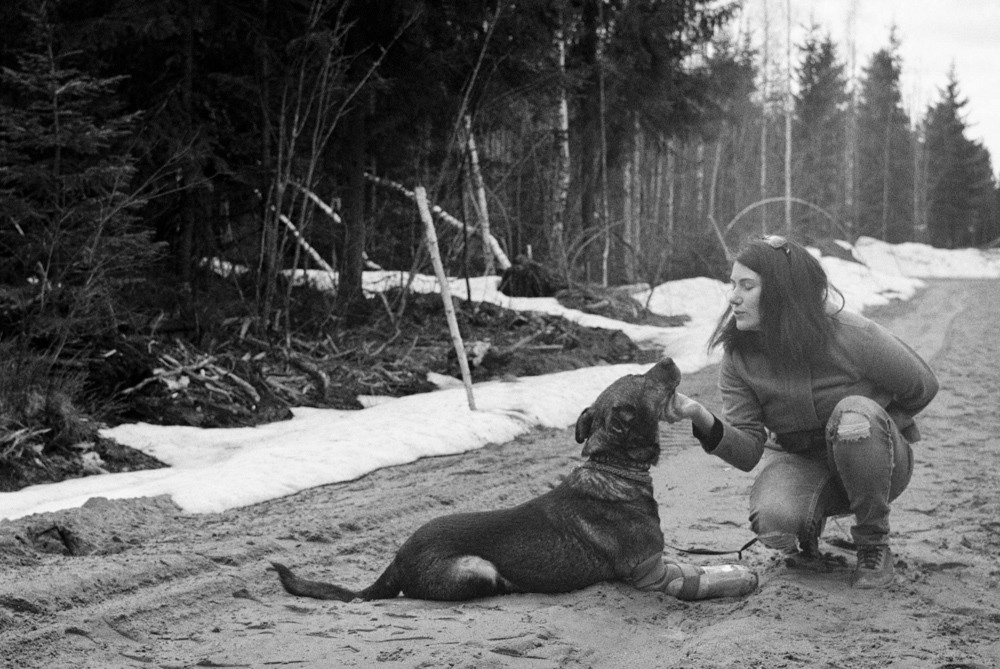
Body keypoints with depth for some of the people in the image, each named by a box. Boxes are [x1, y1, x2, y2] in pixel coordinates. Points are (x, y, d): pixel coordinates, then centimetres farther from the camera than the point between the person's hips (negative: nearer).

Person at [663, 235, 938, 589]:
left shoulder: (852, 336, -24)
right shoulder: (737, 355, -13)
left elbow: (922, 386, -7)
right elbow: (747, 452, -16)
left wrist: (869, 426, -15)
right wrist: (703, 420, -34)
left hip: (879, 463, -1)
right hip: (799, 461, 1)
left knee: (854, 411, -36)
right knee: (772, 522, -32)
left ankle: (875, 546, -16)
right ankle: (810, 526, 8)